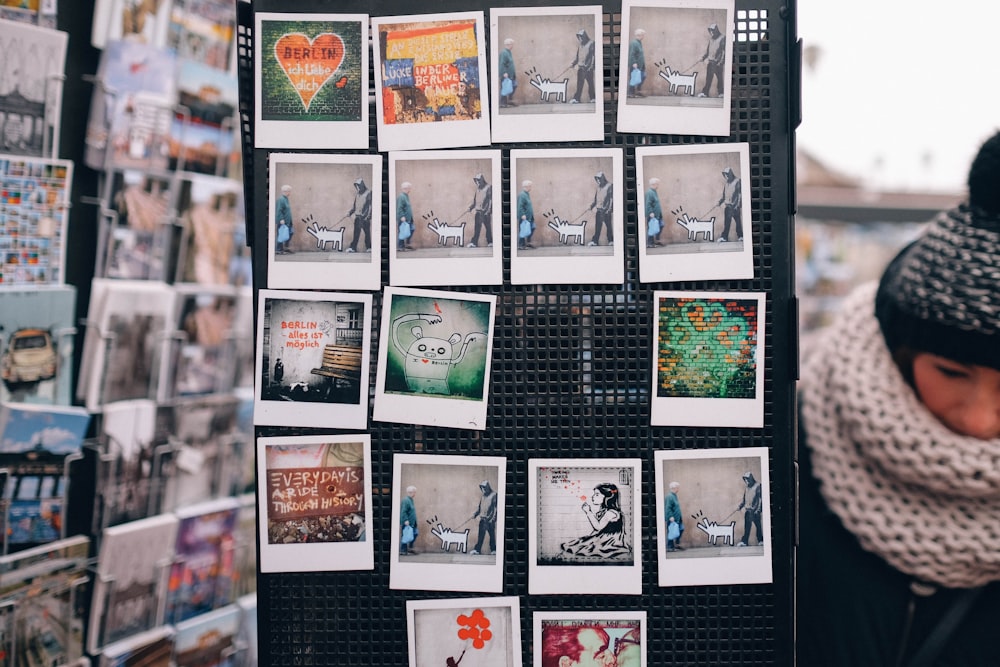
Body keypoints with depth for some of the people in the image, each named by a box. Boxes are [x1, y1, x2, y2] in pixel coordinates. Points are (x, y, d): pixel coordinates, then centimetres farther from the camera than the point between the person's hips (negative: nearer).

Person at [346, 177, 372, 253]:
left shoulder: (368, 192, -6)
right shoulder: (357, 193, 14)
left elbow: (370, 205, -10)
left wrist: (368, 215, -15)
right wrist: (350, 212, 13)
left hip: (365, 216, -5)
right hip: (358, 215, 5)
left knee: (367, 232, 0)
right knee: (356, 232, 0)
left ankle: (368, 247, 9)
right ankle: (353, 248, -2)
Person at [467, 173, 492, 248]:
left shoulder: (488, 188, -4)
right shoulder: (477, 189, 17)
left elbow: (490, 199, -11)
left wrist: (488, 209, -19)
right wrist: (470, 208, 13)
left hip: (486, 211, -6)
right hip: (478, 210, 6)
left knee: (488, 226, -1)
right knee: (477, 227, 0)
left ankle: (490, 242, 8)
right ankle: (474, 242, -3)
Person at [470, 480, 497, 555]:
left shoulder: (494, 495, -6)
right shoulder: (483, 496, 16)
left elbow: (495, 508, -10)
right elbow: (480, 507, 22)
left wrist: (492, 518, -15)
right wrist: (475, 514, 11)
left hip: (490, 518, -6)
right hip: (483, 518, 6)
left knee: (492, 534, -1)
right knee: (481, 534, 0)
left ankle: (493, 550, 8)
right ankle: (477, 550, -5)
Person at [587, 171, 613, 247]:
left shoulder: (609, 186, -5)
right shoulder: (598, 188, 17)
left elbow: (611, 198, -12)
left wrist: (608, 208, -19)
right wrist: (592, 205, 11)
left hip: (606, 209, -6)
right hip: (599, 209, 6)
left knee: (608, 225, -3)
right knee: (598, 225, 1)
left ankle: (611, 240, 4)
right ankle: (595, 241, -2)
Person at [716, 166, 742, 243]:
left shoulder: (738, 182, -4)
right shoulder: (726, 184, 18)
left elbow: (740, 194, -9)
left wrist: (737, 203, -15)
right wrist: (721, 200, 6)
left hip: (735, 205, -6)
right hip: (728, 205, 6)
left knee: (738, 220, -3)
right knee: (727, 221, -1)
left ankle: (740, 236, 3)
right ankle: (724, 237, -6)